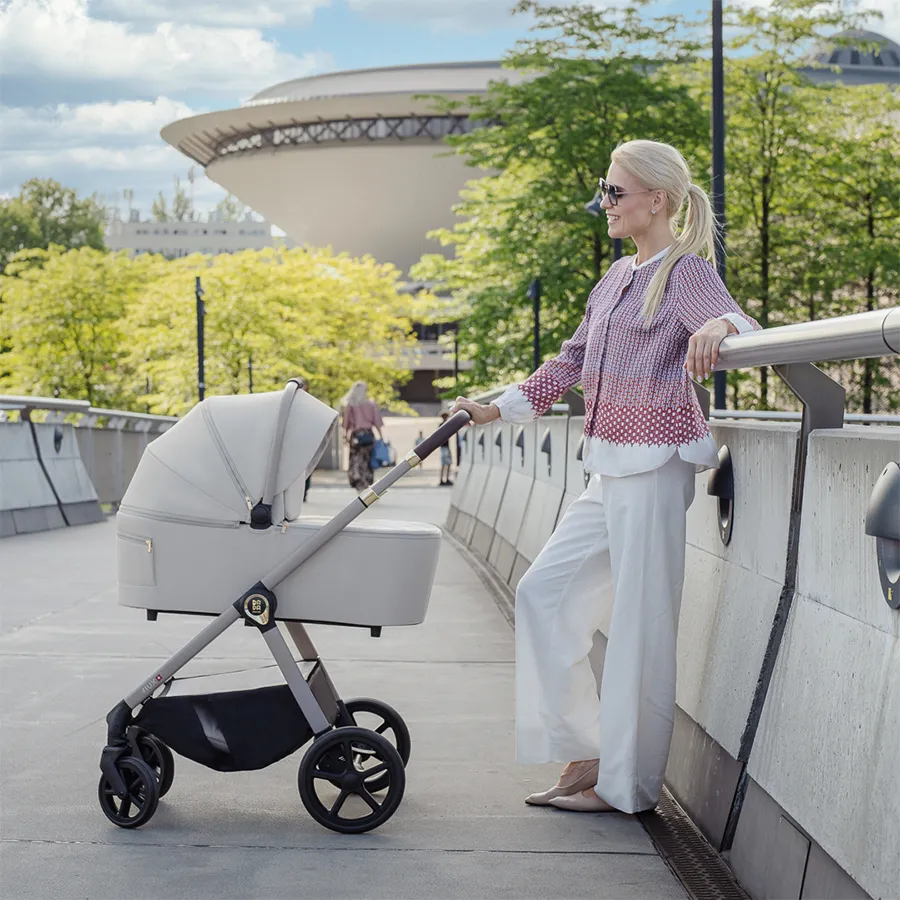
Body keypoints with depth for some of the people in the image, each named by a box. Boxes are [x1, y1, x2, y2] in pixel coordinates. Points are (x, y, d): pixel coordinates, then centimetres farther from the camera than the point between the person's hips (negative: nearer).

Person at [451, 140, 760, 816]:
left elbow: (743, 325, -24)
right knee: (545, 590, 9)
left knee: (639, 621, -4)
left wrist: (717, 328, -48)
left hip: (656, 465, -9)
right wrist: (497, 409, 20)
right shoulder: (617, 279, 18)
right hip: (611, 469, 9)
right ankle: (587, 753, 15)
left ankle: (627, 784, 6)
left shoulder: (686, 272, -8)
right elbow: (572, 361, 23)